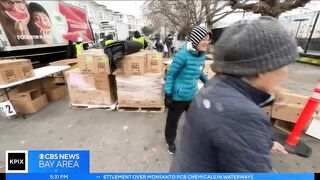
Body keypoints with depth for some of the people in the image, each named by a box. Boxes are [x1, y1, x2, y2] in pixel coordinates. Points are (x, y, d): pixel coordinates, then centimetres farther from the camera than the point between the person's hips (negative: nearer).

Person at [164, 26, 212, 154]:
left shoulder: (202, 55, 1)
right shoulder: (182, 55, -23)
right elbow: (170, 75, -18)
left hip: (193, 95, 7)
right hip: (178, 97, -7)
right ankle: (170, 142, 42)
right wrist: (168, 95, -18)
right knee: (172, 121, 15)